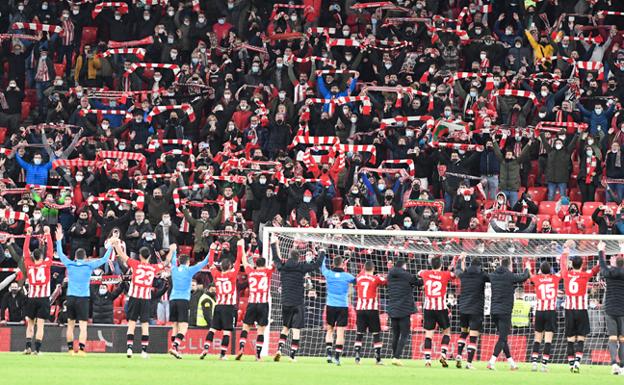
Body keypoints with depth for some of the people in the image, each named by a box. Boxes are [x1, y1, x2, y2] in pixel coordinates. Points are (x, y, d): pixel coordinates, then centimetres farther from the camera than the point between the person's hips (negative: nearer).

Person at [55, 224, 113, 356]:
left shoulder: (70, 264, 2)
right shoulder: (89, 266, -3)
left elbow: (60, 254, 16)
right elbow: (104, 260, 3)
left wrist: (59, 240, 27)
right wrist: (111, 247, 14)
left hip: (71, 297, 2)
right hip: (83, 298, -2)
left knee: (70, 325, 12)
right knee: (83, 326, -4)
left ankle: (70, 349, 12)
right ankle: (81, 349, -14)